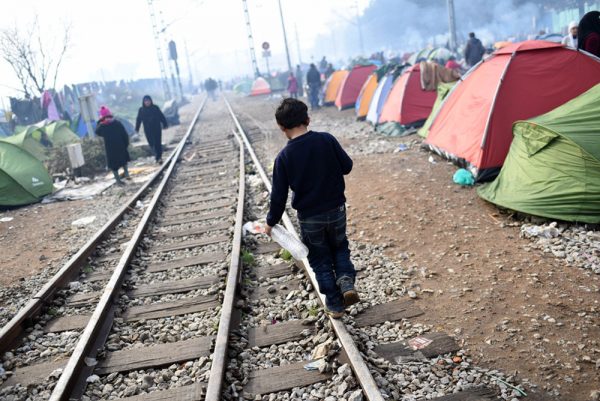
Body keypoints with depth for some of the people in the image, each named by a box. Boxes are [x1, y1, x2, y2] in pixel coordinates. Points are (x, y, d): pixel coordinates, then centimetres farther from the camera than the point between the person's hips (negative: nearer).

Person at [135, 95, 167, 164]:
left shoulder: (155, 108, -2)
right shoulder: (141, 110, 1)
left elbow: (161, 116, 2)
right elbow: (139, 120, 6)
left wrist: (165, 124, 1)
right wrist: (137, 128, 7)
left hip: (157, 129, -1)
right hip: (148, 130, 1)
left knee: (158, 143, -5)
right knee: (152, 144, 3)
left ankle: (159, 157, -2)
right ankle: (158, 157, 16)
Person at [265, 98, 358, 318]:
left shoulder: (283, 157, -13)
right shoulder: (327, 140, -11)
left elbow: (279, 195, -7)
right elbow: (347, 166, -1)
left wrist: (271, 221, 7)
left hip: (309, 217, -1)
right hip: (336, 209, 2)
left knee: (320, 259, 16)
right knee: (340, 246, 26)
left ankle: (334, 304, 21)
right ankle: (346, 279, 2)